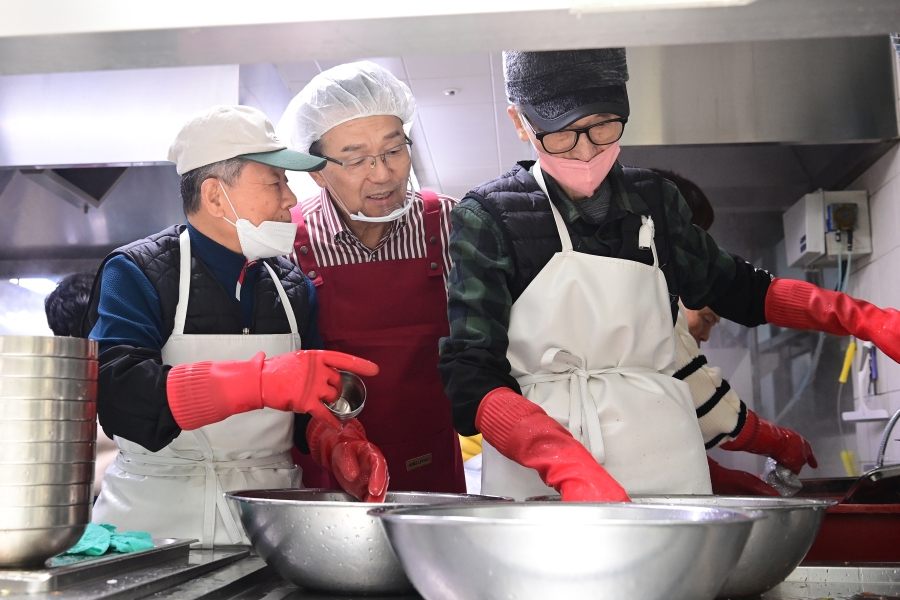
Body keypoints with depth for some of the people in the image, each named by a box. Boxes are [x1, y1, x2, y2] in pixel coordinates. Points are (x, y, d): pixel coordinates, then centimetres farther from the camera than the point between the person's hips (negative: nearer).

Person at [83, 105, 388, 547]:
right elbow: (113, 391, -20)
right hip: (161, 519, -3)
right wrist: (262, 381, -30)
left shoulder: (294, 287, 12)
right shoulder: (136, 273, -3)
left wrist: (334, 442, -10)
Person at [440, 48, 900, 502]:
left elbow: (736, 290, 20)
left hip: (663, 467, 4)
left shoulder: (654, 201, 6)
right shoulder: (488, 216, -7)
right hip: (536, 473, -3)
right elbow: (471, 379, -15)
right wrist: (567, 462, -32)